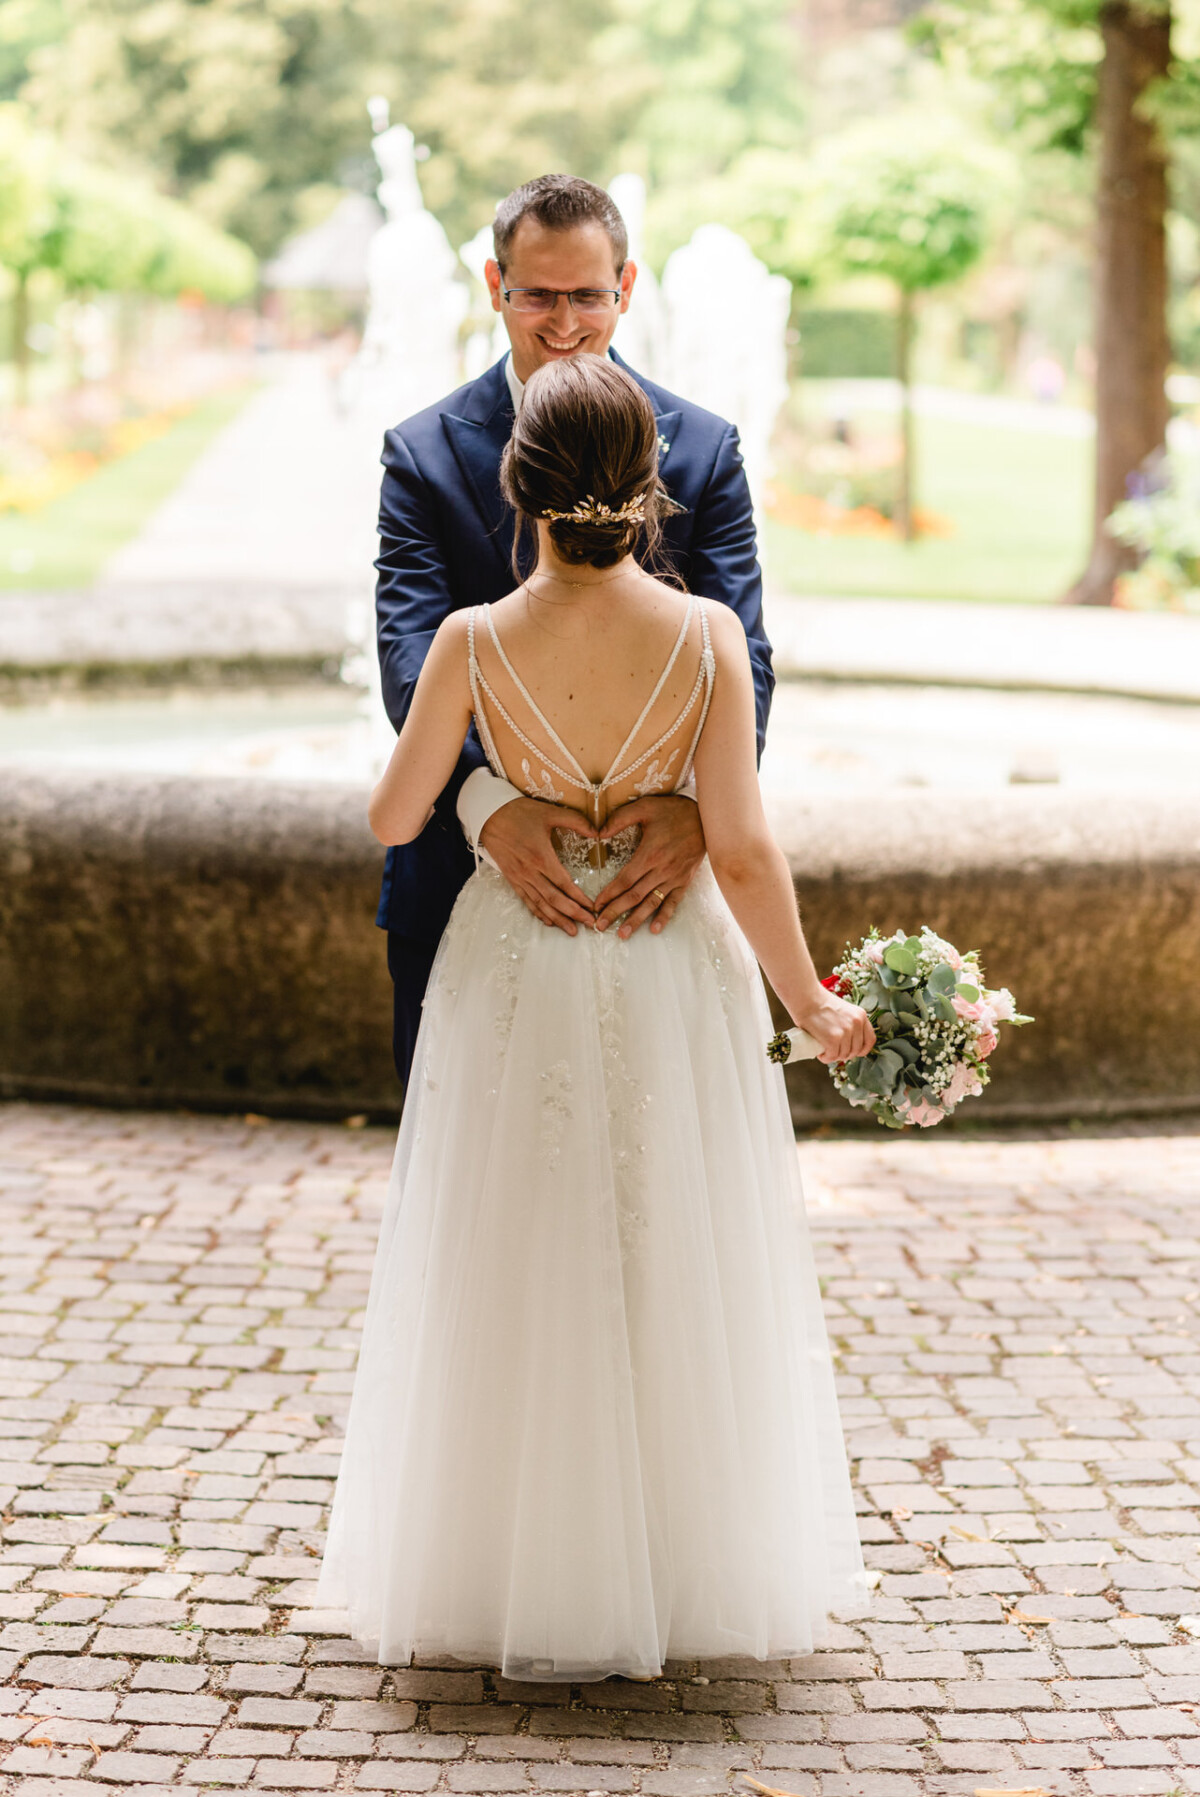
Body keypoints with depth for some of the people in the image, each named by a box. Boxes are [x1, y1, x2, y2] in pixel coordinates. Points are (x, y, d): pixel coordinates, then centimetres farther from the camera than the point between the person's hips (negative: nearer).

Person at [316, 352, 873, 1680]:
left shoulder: (474, 645, -14)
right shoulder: (708, 636, -15)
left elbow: (393, 822, -2)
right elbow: (742, 850, -13)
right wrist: (814, 1001, 1)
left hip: (516, 976, 0)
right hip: (674, 983, 0)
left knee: (516, 1286, 12)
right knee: (677, 1280, 14)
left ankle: (514, 1584, 21)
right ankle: (684, 1578, 24)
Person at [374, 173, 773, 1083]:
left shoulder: (704, 449, 1)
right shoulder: (425, 453, -1)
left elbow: (740, 656, -7)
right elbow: (412, 655, -12)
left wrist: (702, 805, -28)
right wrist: (489, 803, -31)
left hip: (651, 868, 0)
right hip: (470, 858, 0)